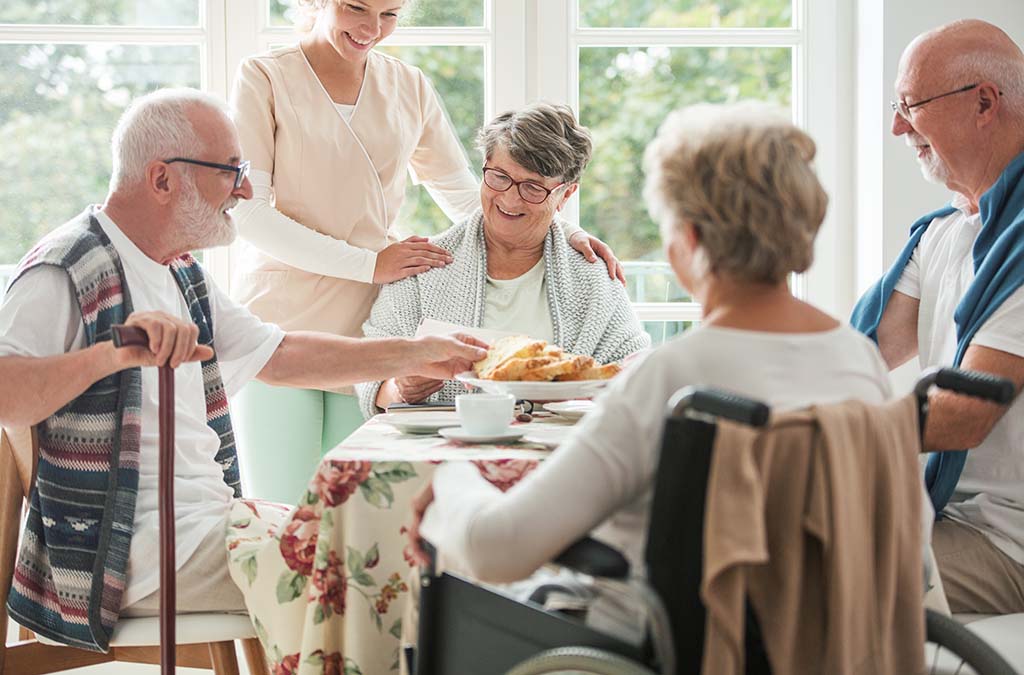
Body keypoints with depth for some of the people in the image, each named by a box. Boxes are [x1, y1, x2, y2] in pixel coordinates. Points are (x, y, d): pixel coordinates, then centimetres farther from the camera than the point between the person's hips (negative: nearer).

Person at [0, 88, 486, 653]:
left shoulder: (179, 274, 16)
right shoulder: (64, 275, -14)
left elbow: (281, 356, 23)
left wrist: (414, 356, 22)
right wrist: (114, 353, -40)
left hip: (209, 518, 10)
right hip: (138, 551, -10)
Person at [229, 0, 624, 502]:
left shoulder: (409, 88, 12)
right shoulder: (265, 78, -1)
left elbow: (465, 198, 16)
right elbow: (247, 212, -8)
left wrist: (563, 232, -1)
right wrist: (368, 263, -17)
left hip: (369, 326, 3)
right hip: (280, 318, -3)